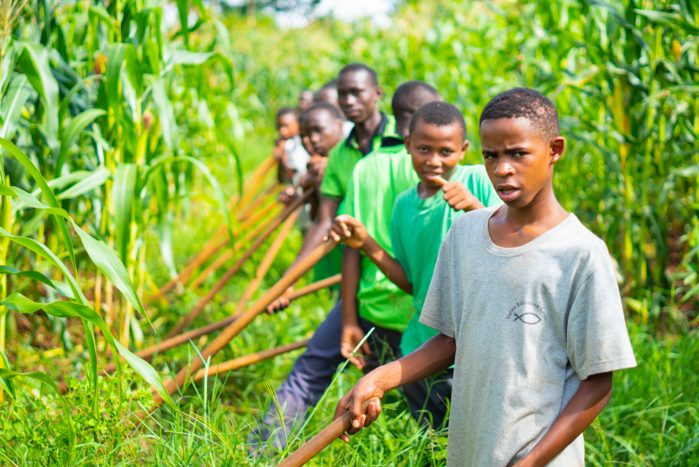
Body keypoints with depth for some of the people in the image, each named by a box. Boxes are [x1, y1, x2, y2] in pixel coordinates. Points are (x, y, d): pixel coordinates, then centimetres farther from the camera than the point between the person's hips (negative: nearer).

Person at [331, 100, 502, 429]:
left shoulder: (478, 181, -7)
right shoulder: (403, 206, 7)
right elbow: (412, 283, 10)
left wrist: (479, 210, -27)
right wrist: (366, 244, 0)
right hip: (422, 351, 5)